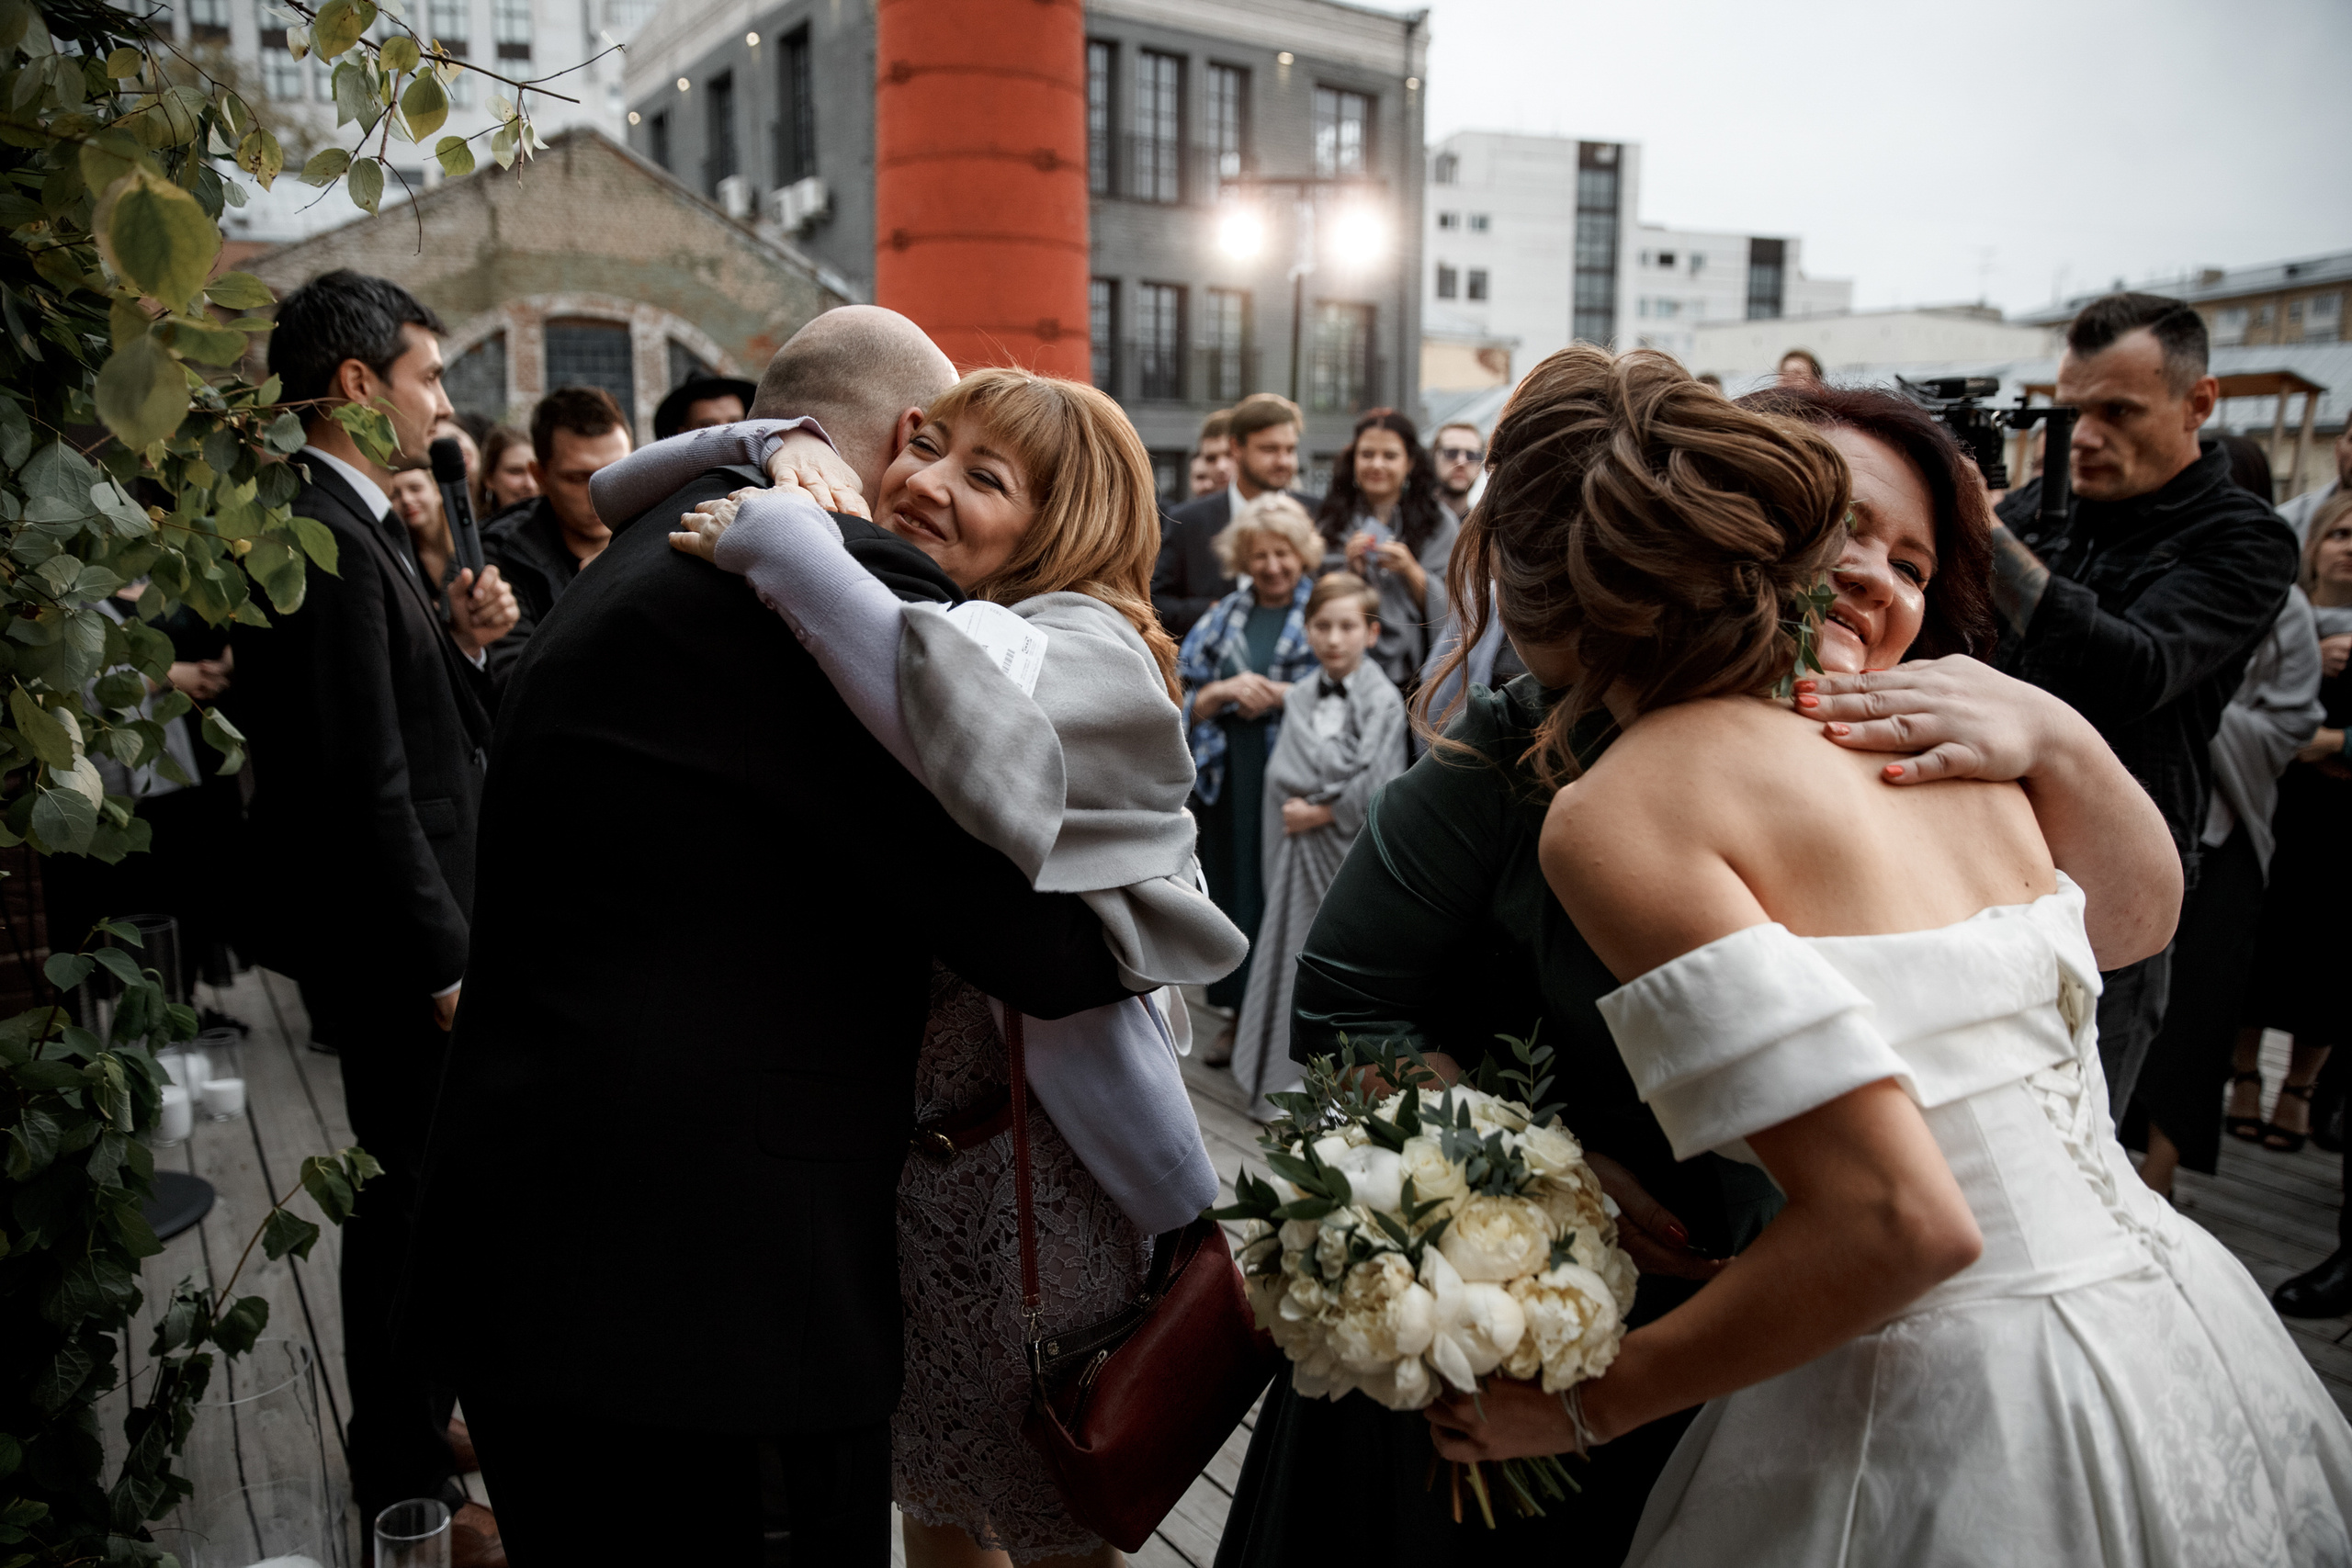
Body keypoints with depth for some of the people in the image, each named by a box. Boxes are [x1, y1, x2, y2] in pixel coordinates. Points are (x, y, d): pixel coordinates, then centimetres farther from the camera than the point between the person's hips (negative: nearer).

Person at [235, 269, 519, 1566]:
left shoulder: (348, 529, 12)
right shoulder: (330, 543, -20)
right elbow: (363, 782, -23)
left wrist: (461, 643, -1)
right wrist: (444, 961, -20)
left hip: (408, 933, 10)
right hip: (393, 942, -10)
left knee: (411, 1199, 22)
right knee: (419, 1203, 2)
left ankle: (411, 1420, 40)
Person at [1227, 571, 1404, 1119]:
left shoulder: (1384, 700, -4)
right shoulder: (1298, 698, 9)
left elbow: (1374, 792, -12)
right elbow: (1281, 776, 0)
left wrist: (1319, 810, -9)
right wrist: (1338, 792, -12)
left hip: (1353, 851, -4)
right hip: (1299, 852, 4)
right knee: (1294, 954, 7)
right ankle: (1287, 1085, 18)